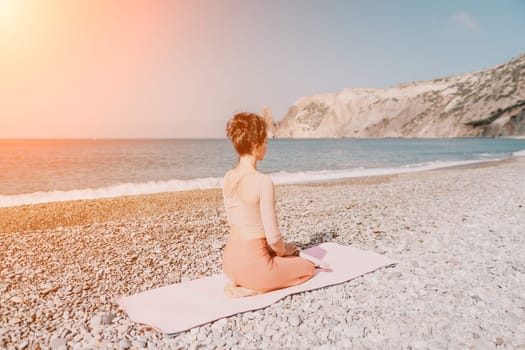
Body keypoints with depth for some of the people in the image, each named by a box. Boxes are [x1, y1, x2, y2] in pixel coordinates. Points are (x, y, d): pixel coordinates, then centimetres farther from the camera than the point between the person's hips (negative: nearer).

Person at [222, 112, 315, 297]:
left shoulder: (228, 177, 0)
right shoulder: (263, 181, -23)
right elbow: (273, 237, -19)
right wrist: (283, 251, 5)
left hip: (230, 261, 8)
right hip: (252, 264, -7)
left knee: (290, 253, 34)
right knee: (308, 267, 19)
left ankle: (238, 282, 13)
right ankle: (252, 289, 2)